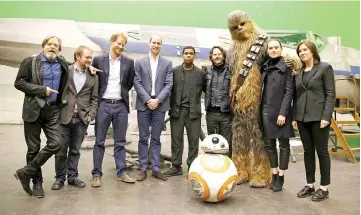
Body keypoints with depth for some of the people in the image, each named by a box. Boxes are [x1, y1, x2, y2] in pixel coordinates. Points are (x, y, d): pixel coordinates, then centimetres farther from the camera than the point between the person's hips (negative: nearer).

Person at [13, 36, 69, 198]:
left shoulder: (62, 63, 9)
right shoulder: (30, 62, -2)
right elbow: (19, 83, -5)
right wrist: (42, 90, -13)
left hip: (52, 110, 3)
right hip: (34, 109, -3)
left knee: (55, 143, -8)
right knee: (33, 148, 4)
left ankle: (26, 172, 7)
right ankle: (37, 182, 18)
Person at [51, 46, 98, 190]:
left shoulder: (93, 77, 8)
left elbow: (94, 98, 9)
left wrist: (91, 115, -1)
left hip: (82, 119, 2)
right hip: (64, 117, -2)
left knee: (75, 150, 10)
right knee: (61, 150, 4)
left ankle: (72, 177, 22)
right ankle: (60, 178, 19)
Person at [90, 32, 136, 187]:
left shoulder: (129, 62, 6)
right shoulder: (98, 60, 2)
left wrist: (122, 93, 9)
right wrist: (98, 97, 2)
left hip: (121, 105, 1)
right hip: (103, 105, -1)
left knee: (120, 141, 8)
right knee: (99, 141, 3)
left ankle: (121, 172, 16)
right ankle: (96, 174, 10)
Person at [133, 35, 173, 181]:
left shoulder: (167, 63, 8)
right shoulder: (139, 62, 7)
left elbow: (169, 84, 0)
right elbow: (137, 83, 0)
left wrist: (158, 100, -11)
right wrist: (148, 100, -11)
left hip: (159, 105, 1)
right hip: (143, 104, 0)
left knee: (156, 138, 7)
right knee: (143, 138, 4)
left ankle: (156, 169, 14)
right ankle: (143, 169, 12)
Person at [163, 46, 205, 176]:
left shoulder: (201, 73, 5)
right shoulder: (174, 71, 6)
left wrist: (197, 102, 0)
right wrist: (171, 107, 0)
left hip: (193, 111, 0)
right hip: (177, 110, 1)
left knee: (193, 140, 3)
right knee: (176, 139, 5)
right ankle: (176, 167, 14)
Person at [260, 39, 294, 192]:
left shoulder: (286, 67, -3)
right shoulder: (264, 67, 11)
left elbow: (289, 91, -9)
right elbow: (263, 89, 12)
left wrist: (283, 113, -16)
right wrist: (260, 109, 5)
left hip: (280, 111, -5)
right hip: (265, 110, 5)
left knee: (283, 144, 4)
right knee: (269, 144, 10)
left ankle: (281, 177, 12)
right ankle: (274, 175, 21)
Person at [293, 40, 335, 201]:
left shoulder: (325, 68, -1)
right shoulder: (298, 72, 12)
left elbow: (330, 94, -7)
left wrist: (326, 116, -15)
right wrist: (294, 117, 7)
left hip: (318, 116, -5)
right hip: (302, 117, 5)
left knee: (322, 151, 3)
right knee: (308, 152, 10)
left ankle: (324, 187, 13)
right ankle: (309, 185, 20)